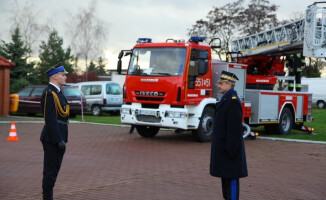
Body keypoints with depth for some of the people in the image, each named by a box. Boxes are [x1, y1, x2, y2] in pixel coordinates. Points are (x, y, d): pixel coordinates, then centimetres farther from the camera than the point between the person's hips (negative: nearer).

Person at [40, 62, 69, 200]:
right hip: (52, 139, -10)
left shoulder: (56, 92, 16)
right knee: (51, 171, -4)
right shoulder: (49, 93, -16)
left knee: (54, 169, 15)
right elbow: (50, 119, -22)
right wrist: (59, 140, -23)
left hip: (57, 138, 10)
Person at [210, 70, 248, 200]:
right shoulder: (226, 99, 15)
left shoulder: (233, 101, -17)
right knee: (225, 176, 15)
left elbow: (235, 128, -22)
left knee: (231, 178, -5)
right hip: (223, 146, 10)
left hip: (229, 146, -10)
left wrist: (231, 149, -23)